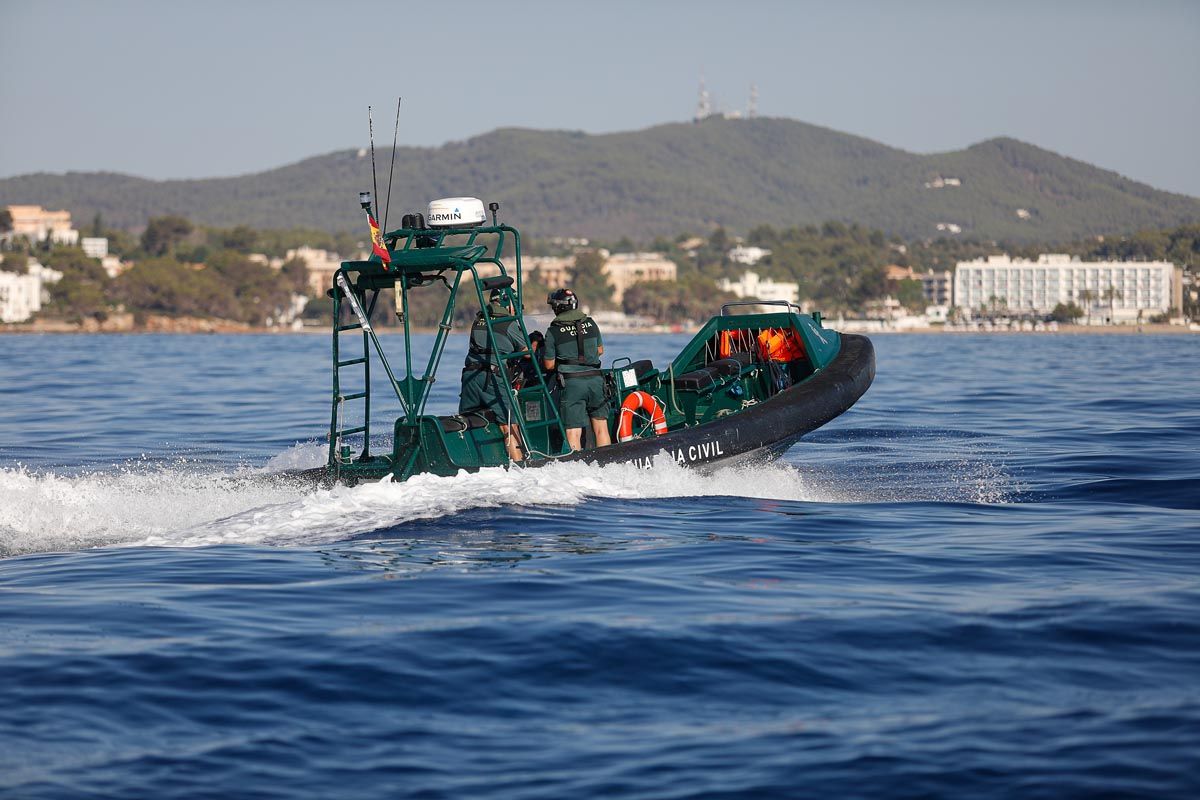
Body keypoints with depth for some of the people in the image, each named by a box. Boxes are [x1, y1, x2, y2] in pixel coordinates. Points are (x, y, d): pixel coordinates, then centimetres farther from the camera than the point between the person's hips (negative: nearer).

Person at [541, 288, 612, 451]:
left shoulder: (553, 331, -5)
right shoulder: (590, 323, 7)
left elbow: (549, 365, 0)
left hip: (571, 382, -4)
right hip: (595, 379, 4)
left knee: (573, 432, -4)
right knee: (601, 427, 12)